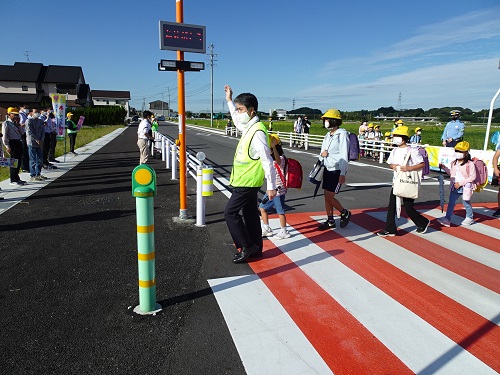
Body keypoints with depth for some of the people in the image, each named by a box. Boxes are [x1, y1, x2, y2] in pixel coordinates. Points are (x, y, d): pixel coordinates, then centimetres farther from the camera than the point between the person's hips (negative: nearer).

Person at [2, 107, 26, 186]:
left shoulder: (15, 123, 17)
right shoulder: (6, 123, -6)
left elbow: (22, 133, 13)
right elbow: (4, 136, -10)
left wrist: (18, 124, 2)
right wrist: (7, 146, -15)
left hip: (19, 143, 8)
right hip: (12, 143, -8)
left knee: (19, 161, 12)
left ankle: (17, 178, 23)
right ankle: (13, 180, 1)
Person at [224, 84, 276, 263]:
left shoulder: (257, 132, -20)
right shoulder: (248, 127, 8)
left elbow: (267, 161, -21)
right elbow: (237, 120, 33)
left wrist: (271, 186, -21)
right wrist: (229, 100, 37)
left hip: (248, 183, -10)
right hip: (246, 181, 10)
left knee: (230, 212, -4)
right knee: (250, 214, 15)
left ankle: (246, 247, 5)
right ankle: (255, 249, 26)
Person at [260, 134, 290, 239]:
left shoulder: (281, 158, -17)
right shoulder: (270, 158, 12)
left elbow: (278, 160, -43)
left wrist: (274, 147, -57)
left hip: (278, 190, -10)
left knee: (280, 211, 1)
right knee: (262, 208, 15)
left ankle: (284, 231, 17)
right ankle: (266, 229, 28)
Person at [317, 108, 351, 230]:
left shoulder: (342, 134, -12)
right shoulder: (328, 135, 13)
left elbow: (344, 156, -16)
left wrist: (342, 174, -20)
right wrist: (322, 154, -8)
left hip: (337, 170, -8)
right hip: (327, 169, 8)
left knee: (330, 197, -8)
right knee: (327, 196, 9)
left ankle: (345, 213, 17)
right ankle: (330, 221, 20)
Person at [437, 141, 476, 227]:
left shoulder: (470, 164, -13)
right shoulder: (454, 163, 7)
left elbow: (473, 177, -15)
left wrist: (460, 183, -20)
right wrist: (444, 167, 5)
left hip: (465, 187, -5)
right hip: (455, 187, 6)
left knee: (466, 203, 11)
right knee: (451, 203, 1)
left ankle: (469, 218, 33)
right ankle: (447, 219, 1)